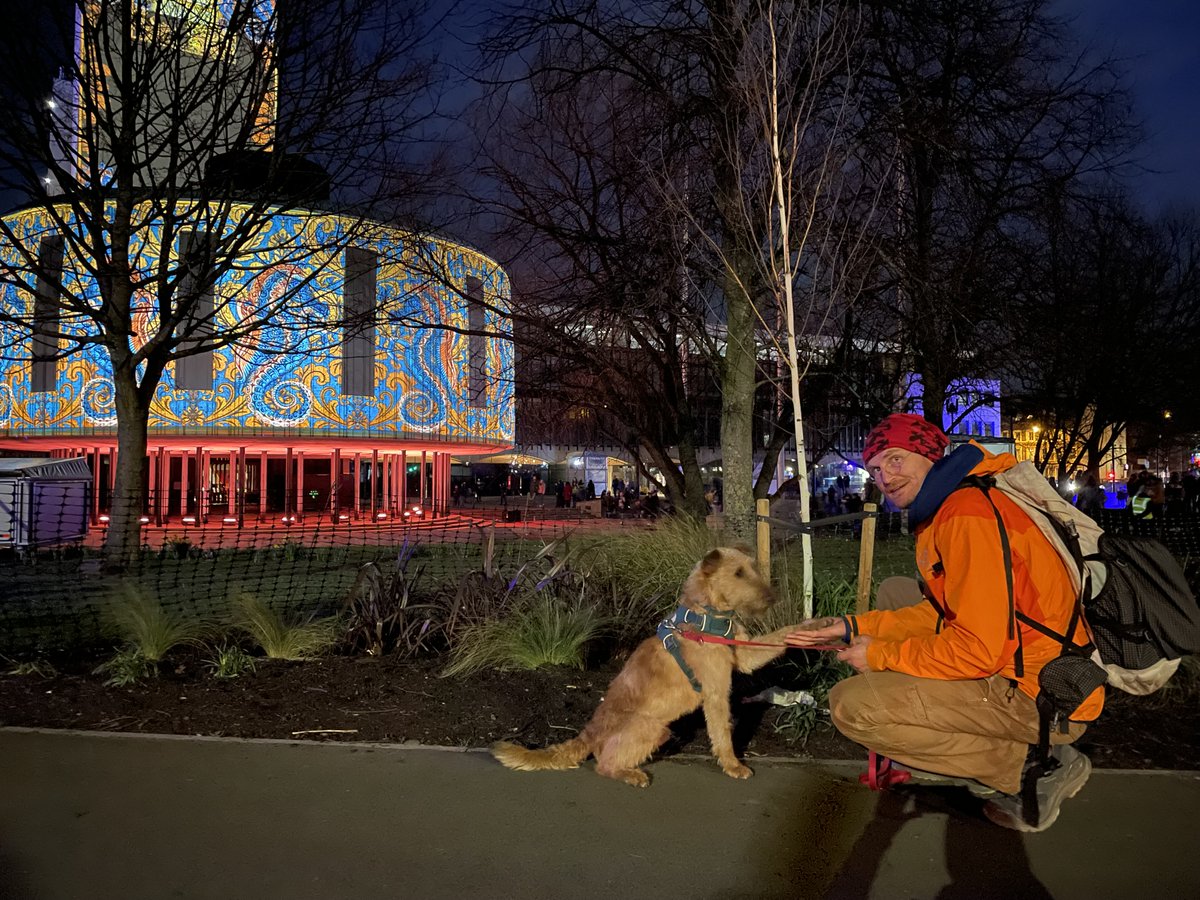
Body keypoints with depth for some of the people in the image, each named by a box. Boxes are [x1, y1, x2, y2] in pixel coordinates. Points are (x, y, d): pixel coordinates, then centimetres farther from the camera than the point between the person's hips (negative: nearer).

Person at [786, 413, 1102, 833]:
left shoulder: (969, 515, -21)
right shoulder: (943, 508, 13)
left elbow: (980, 650, -25)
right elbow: (942, 612, 14)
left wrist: (880, 654, -12)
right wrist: (850, 627, 6)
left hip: (1044, 699, -11)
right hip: (1012, 661, 11)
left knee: (851, 704, -18)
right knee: (894, 592, 22)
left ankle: (1030, 766, -5)